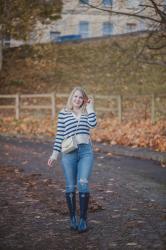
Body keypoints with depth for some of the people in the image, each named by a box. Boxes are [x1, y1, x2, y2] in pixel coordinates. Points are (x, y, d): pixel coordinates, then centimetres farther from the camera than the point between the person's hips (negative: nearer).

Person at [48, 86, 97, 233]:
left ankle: (83, 219, -7)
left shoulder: (87, 113, 14)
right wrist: (55, 153, 3)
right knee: (70, 187, 2)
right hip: (69, 152, 0)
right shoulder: (64, 113, 10)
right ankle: (73, 218, 14)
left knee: (83, 184, -13)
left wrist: (90, 107, 2)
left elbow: (93, 124, -8)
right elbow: (59, 134, 7)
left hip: (86, 151, 0)